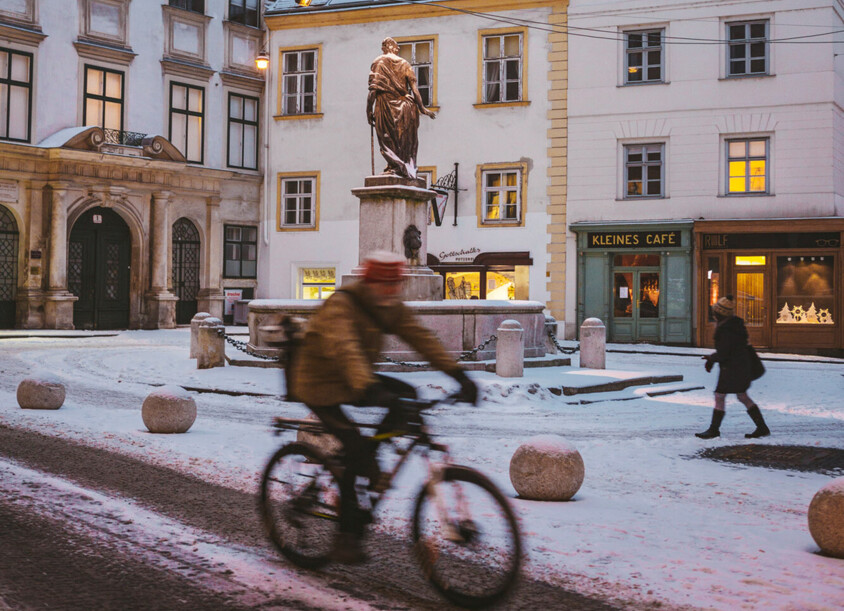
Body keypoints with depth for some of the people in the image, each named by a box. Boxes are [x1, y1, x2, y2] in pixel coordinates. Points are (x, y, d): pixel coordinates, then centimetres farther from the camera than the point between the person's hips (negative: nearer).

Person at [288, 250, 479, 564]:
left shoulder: (390, 308, -2)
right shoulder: (340, 305, -25)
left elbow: (421, 337, -9)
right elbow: (343, 349, -41)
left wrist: (459, 374, -20)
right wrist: (370, 389, -57)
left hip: (356, 381, 7)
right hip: (320, 385, -7)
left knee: (407, 397, -15)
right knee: (355, 446, -19)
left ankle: (364, 462, 2)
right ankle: (346, 538, -7)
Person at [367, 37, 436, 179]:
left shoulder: (378, 62, 2)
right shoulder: (405, 64, 8)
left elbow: (373, 89, -7)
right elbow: (414, 88, -1)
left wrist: (369, 110, -4)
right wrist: (422, 108, 2)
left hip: (385, 105, -2)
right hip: (405, 106, 2)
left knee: (387, 139, 3)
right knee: (406, 139, 10)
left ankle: (395, 165, -12)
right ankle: (408, 167, 4)